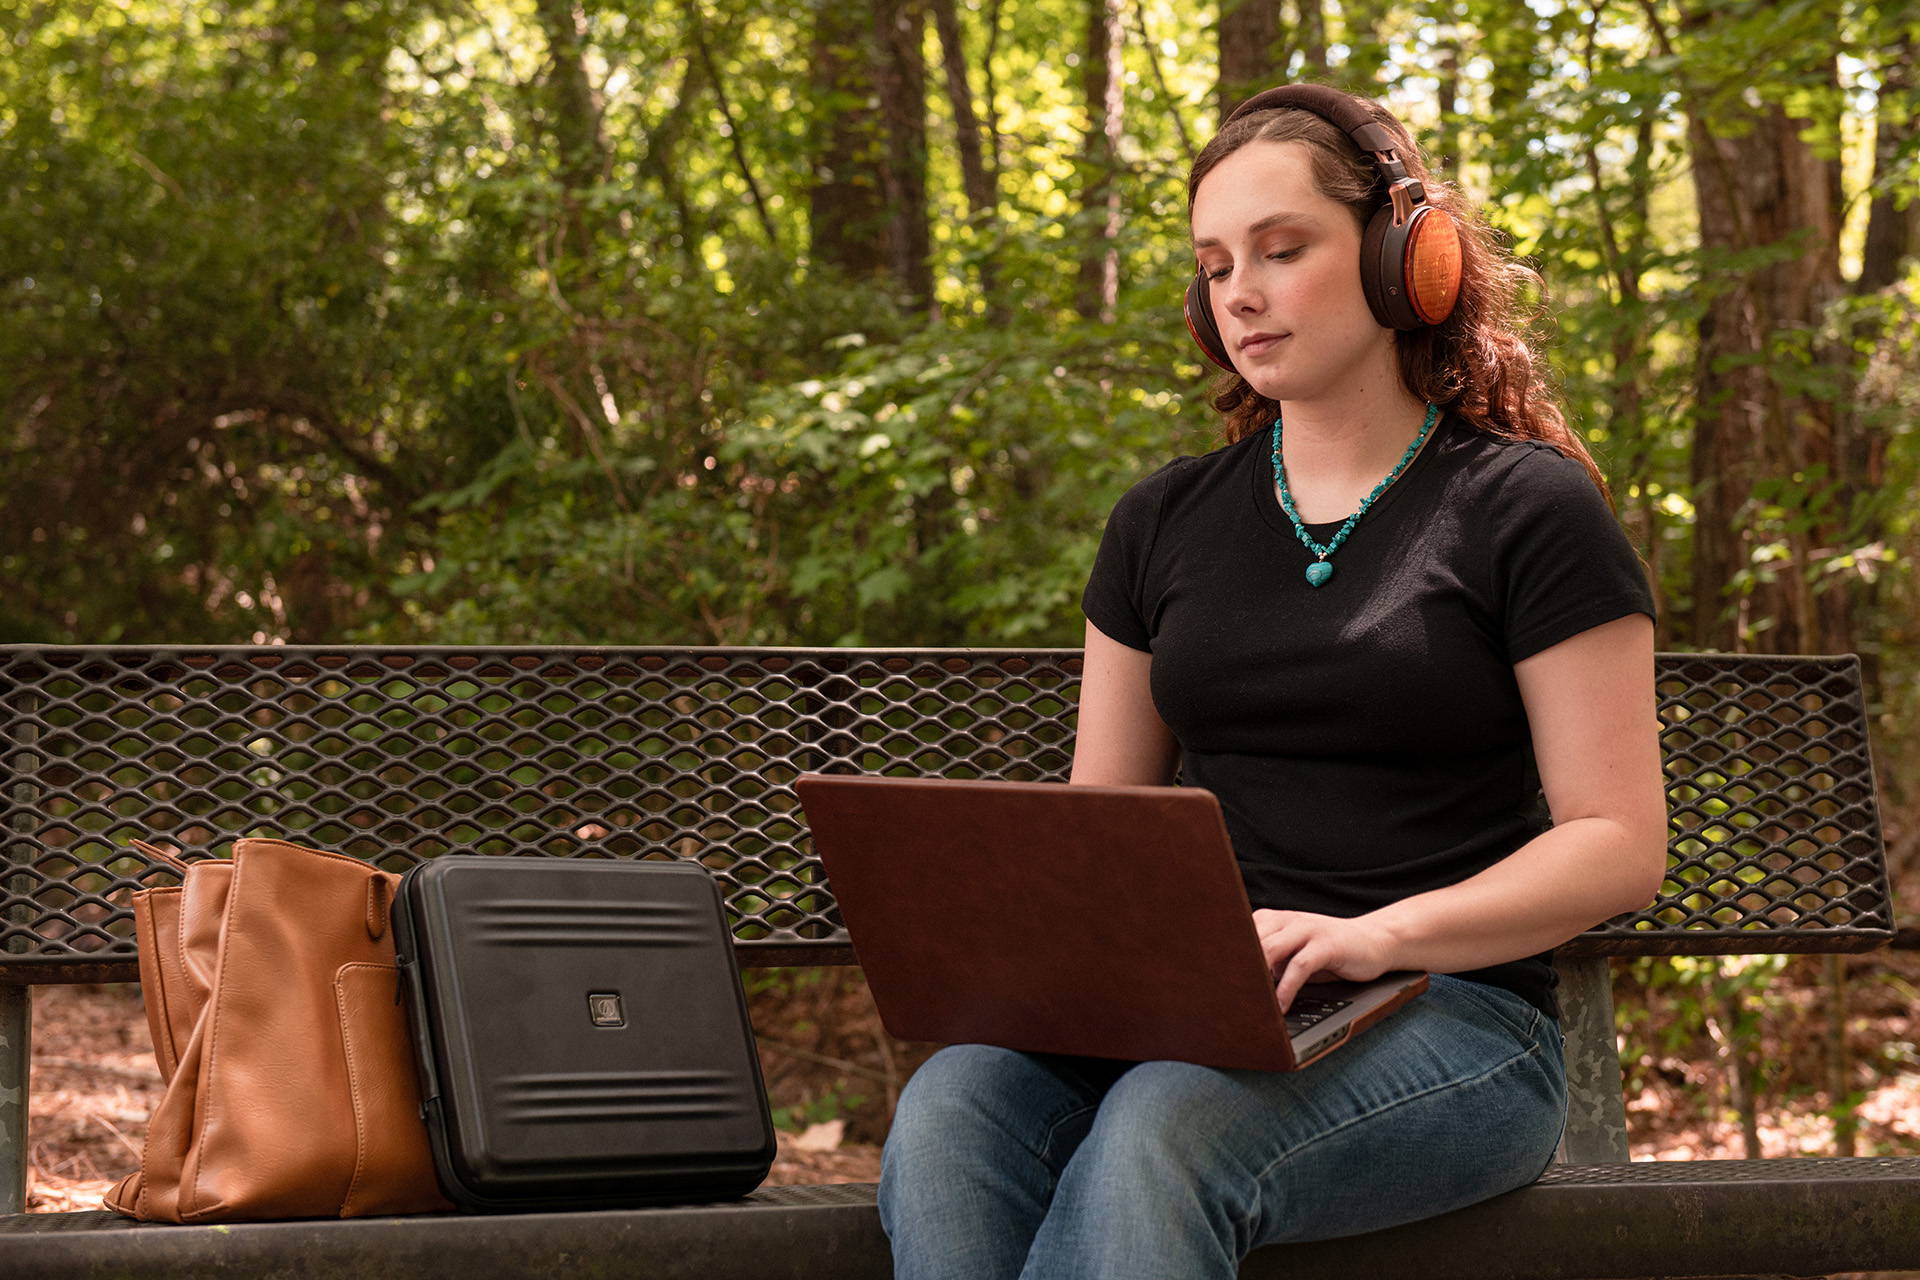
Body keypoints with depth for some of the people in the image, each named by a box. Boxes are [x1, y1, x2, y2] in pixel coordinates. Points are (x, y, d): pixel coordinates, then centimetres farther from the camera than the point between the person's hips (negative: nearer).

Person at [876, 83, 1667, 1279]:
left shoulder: (1525, 510, 2)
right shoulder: (1166, 521, 18)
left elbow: (1621, 843, -3)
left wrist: (1379, 935, -19)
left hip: (1453, 1014, -4)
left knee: (1164, 1126, -36)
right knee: (952, 1104, -29)